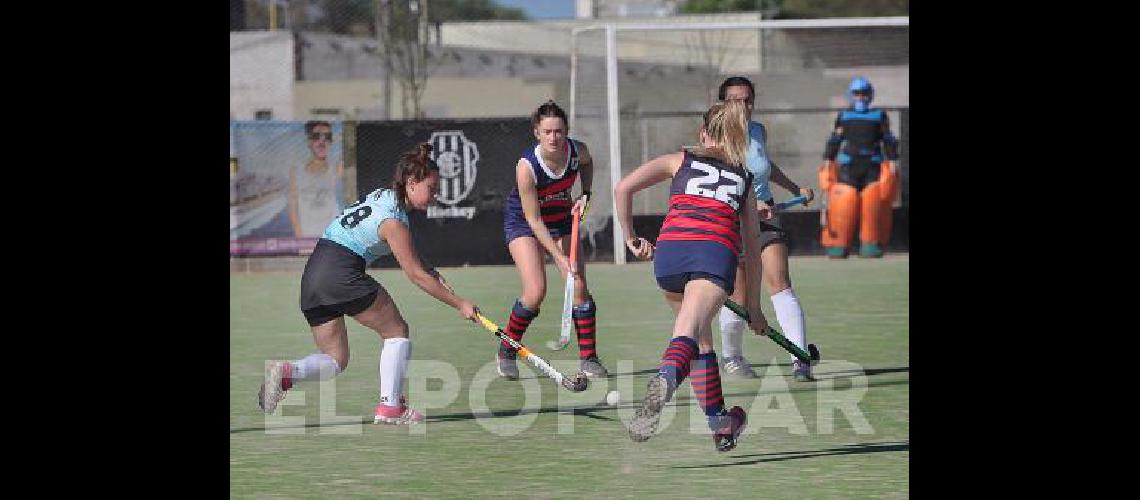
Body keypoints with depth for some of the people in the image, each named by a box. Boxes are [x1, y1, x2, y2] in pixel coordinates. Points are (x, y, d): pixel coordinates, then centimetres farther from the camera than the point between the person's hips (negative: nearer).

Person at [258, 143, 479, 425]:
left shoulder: (381, 196, 17)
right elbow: (416, 275, -6)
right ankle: (390, 407, 0)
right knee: (396, 331, 7)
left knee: (335, 360, 11)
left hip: (311, 277, 8)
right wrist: (460, 304, -1)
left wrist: (426, 271, 14)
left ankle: (287, 372, -15)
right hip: (341, 273, -8)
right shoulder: (393, 221, -10)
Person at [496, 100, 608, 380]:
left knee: (578, 286, -8)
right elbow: (534, 220, -27)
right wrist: (560, 257, -30)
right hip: (522, 223, -4)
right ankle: (506, 351, 5)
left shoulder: (577, 150, -20)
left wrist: (585, 195, -5)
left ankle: (588, 359, 2)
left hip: (561, 218, 4)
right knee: (535, 291, -18)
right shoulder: (527, 166, -33)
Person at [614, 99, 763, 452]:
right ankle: (664, 380, -54)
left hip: (669, 251, 1)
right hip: (717, 253, -1)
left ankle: (720, 424, 29)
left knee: (702, 338, 22)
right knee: (689, 334, -20)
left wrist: (630, 238, 18)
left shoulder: (680, 160, 24)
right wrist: (753, 305, 35)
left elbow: (623, 188, 9)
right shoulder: (744, 178, 28)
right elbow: (752, 248, 30)